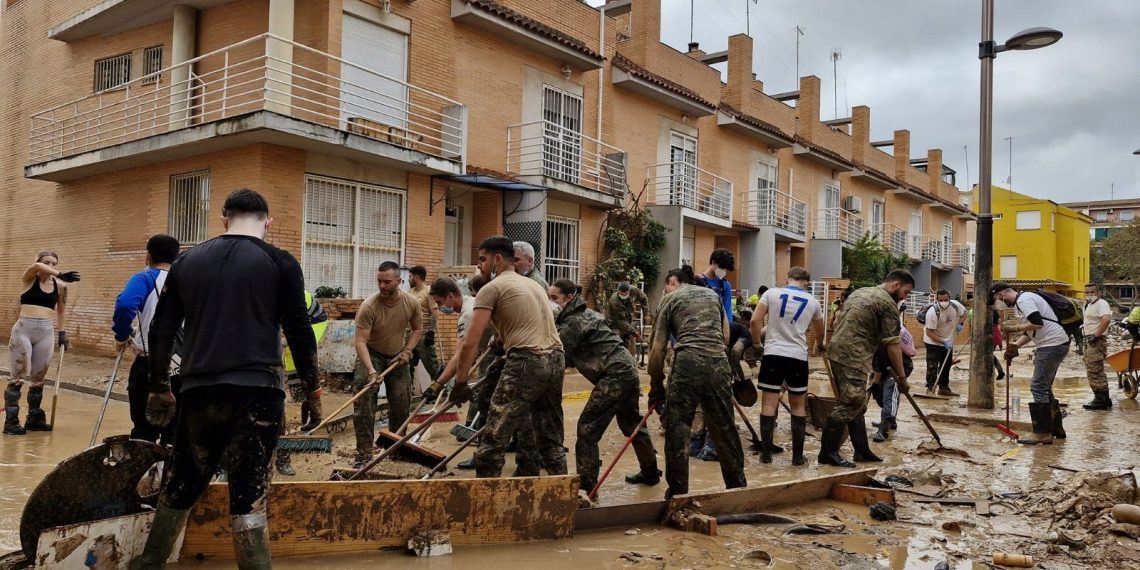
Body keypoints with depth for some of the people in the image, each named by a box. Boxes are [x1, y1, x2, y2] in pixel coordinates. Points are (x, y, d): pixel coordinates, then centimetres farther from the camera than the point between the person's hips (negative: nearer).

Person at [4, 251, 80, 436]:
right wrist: (60, 274, -35)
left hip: (46, 332, 3)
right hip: (23, 330, -3)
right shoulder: (28, 279, -1)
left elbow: (61, 310, 19)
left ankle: (34, 419, 19)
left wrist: (62, 332, 14)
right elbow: (36, 267, -25)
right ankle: (10, 421, 1)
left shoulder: (59, 286, 7)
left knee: (38, 378, 9)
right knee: (18, 377, -3)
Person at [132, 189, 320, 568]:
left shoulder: (187, 261, 11)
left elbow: (161, 331, 14)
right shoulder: (280, 263, 0)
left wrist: (159, 389, 24)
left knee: (181, 487, 20)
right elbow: (299, 331, -2)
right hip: (256, 392, -4)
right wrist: (312, 386, 10)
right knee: (248, 497, -2)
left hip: (199, 392, 4)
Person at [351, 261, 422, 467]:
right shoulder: (369, 306, -27)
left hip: (397, 357, 4)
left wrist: (407, 351, -11)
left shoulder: (411, 303, -15)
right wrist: (371, 370, -39)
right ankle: (364, 452, -7)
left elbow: (417, 329, 3)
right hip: (371, 354, -3)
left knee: (401, 403, 8)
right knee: (363, 401, -15)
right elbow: (360, 341, -29)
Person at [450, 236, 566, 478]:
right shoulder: (534, 284, 25)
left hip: (526, 362, -8)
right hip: (556, 359, 8)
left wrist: (460, 383, 3)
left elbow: (470, 343, -4)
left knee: (493, 441, -1)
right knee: (551, 440, 18)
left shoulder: (492, 288, 2)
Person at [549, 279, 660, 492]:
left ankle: (586, 486, -6)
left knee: (587, 427, -8)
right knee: (632, 423, 25)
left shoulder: (574, 321, -11)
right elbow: (571, 358, 14)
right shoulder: (581, 314, 18)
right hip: (627, 369, 11)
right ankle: (650, 472, 41)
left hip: (614, 374, -11)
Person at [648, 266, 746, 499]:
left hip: (687, 363, -4)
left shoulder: (669, 300, 13)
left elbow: (657, 350, 7)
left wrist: (656, 387, 14)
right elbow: (726, 336, 20)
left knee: (677, 431, 6)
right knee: (725, 430, 14)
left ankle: (678, 493, 9)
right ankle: (738, 487, 24)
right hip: (719, 364, 4)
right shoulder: (713, 294, 25)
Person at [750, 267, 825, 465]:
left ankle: (766, 453, 4)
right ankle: (797, 455, 14)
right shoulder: (812, 301, 9)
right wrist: (820, 345, 47)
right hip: (798, 357, 1)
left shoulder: (772, 293, 2)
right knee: (798, 406, 12)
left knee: (769, 404, 3)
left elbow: (755, 320, -5)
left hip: (773, 353, -1)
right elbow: (819, 331, 26)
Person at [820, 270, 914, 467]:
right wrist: (901, 378, -2)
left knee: (855, 405, 14)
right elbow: (892, 344, -8)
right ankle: (828, 453, -4)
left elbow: (837, 321, 23)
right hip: (852, 357, -10)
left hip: (836, 350, 10)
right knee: (849, 404, -6)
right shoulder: (888, 304, -6)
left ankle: (862, 451, 20)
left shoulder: (859, 292, 21)